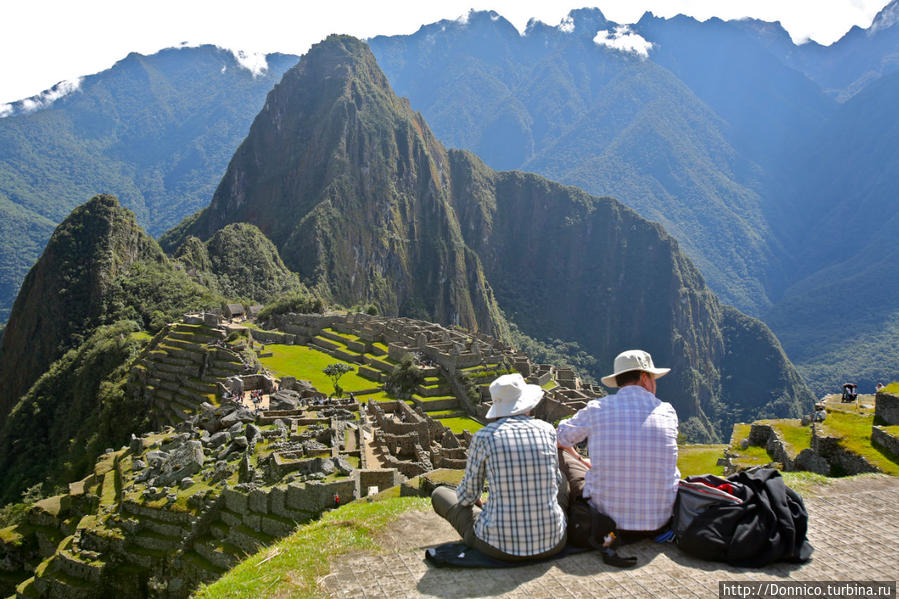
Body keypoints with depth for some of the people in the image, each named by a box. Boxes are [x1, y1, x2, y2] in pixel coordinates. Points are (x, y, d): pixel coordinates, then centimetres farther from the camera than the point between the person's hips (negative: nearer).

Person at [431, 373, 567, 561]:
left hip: (500, 545, -2)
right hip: (552, 542, 2)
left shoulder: (484, 436, -9)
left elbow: (468, 495, 3)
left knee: (439, 493, 23)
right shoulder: (547, 430, -3)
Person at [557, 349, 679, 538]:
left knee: (558, 453, 20)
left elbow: (558, 438, 11)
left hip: (607, 520, -2)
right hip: (659, 525, 2)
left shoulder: (597, 409, -7)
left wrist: (579, 459, 32)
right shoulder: (668, 412, -2)